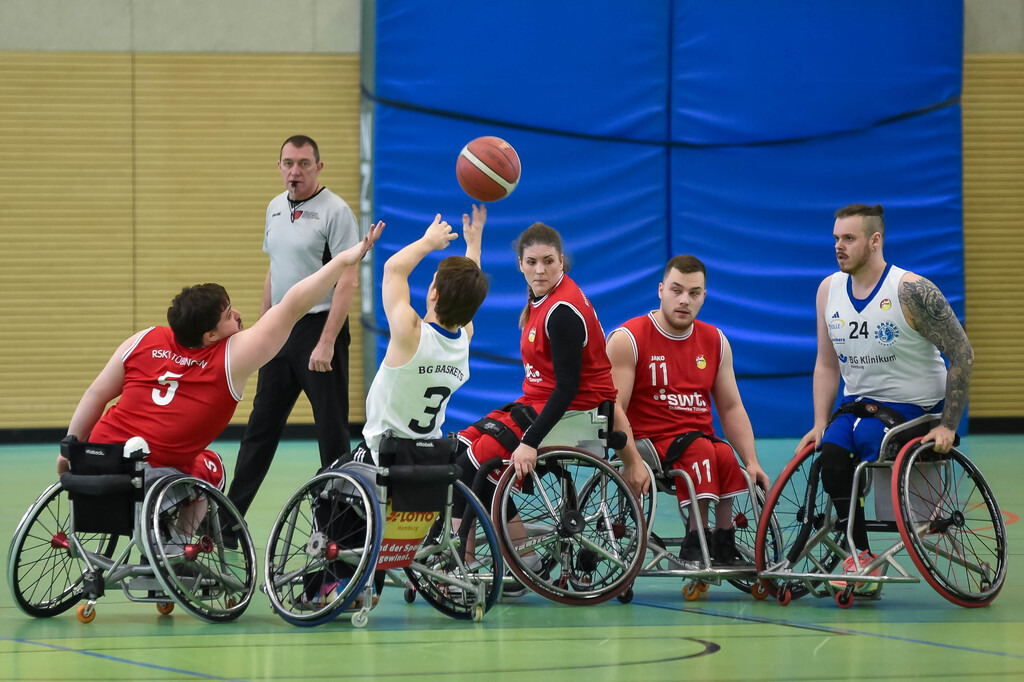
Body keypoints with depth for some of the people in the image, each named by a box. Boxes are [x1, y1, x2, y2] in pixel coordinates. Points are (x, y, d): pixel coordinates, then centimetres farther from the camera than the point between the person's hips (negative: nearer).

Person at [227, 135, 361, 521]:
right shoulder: (276, 208, 13)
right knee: (261, 424, 11)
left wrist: (326, 343, -22)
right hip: (280, 330, 7)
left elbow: (348, 279, -17)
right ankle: (230, 514, 16)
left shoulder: (335, 211, -11)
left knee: (332, 430, -3)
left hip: (320, 329, -7)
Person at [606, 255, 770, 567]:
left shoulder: (715, 342, 14)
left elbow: (731, 408, 15)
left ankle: (724, 543, -22)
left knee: (726, 457, -31)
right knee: (699, 450, -34)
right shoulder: (628, 339, -3)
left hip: (702, 439, 4)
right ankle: (696, 541, -28)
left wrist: (752, 462, 1)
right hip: (649, 440, -4)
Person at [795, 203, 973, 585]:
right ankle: (860, 556, -19)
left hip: (915, 406, -5)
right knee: (829, 453, -24)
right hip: (857, 403, 5)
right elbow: (827, 364, 13)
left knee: (863, 437, -31)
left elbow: (962, 355, -13)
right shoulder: (829, 290, 4)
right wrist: (820, 424, 3)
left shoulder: (911, 291, -15)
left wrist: (948, 426, -16)